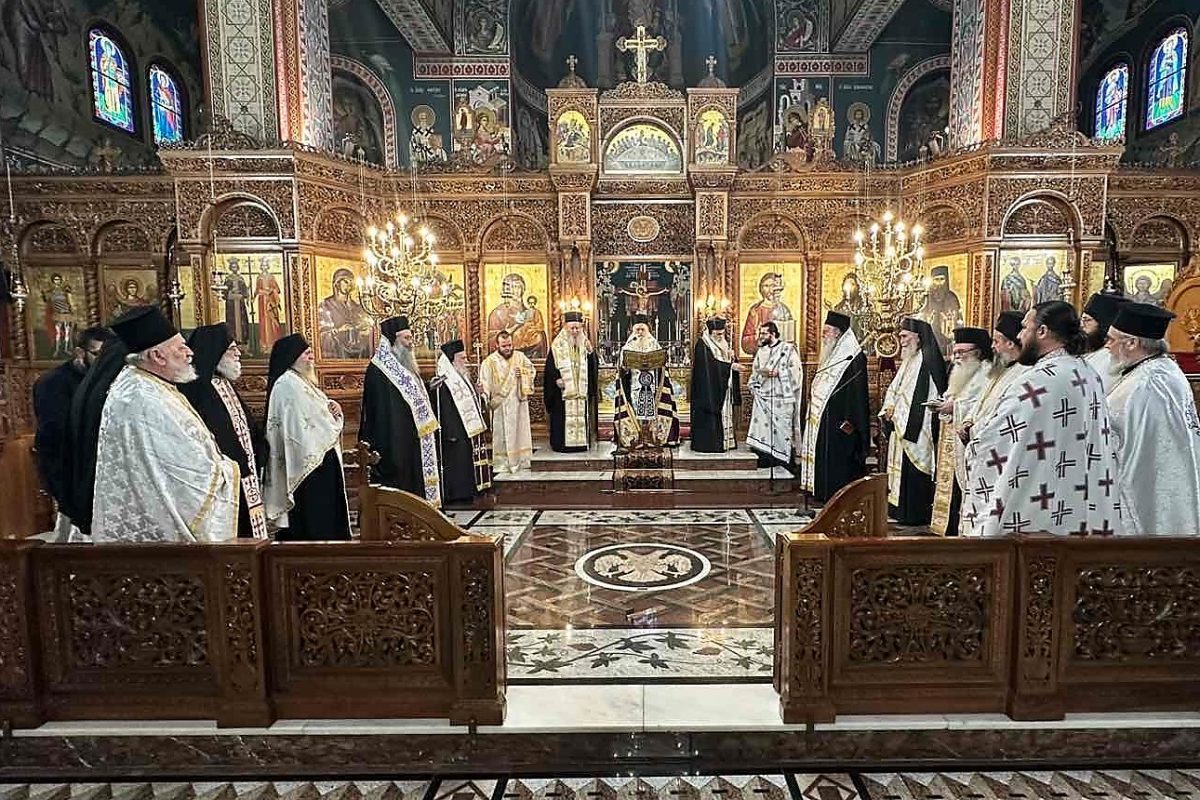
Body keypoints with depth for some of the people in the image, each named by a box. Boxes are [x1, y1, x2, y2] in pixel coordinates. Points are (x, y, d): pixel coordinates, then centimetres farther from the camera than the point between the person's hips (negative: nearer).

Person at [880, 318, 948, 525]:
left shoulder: (928, 361, -14)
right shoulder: (908, 361, 16)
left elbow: (926, 398, -20)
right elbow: (894, 390, 20)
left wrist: (898, 413, -17)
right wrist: (889, 408, 3)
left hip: (916, 429, -10)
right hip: (901, 426, 10)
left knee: (913, 474, -5)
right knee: (901, 468, 13)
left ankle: (913, 514, 3)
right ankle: (900, 509, 21)